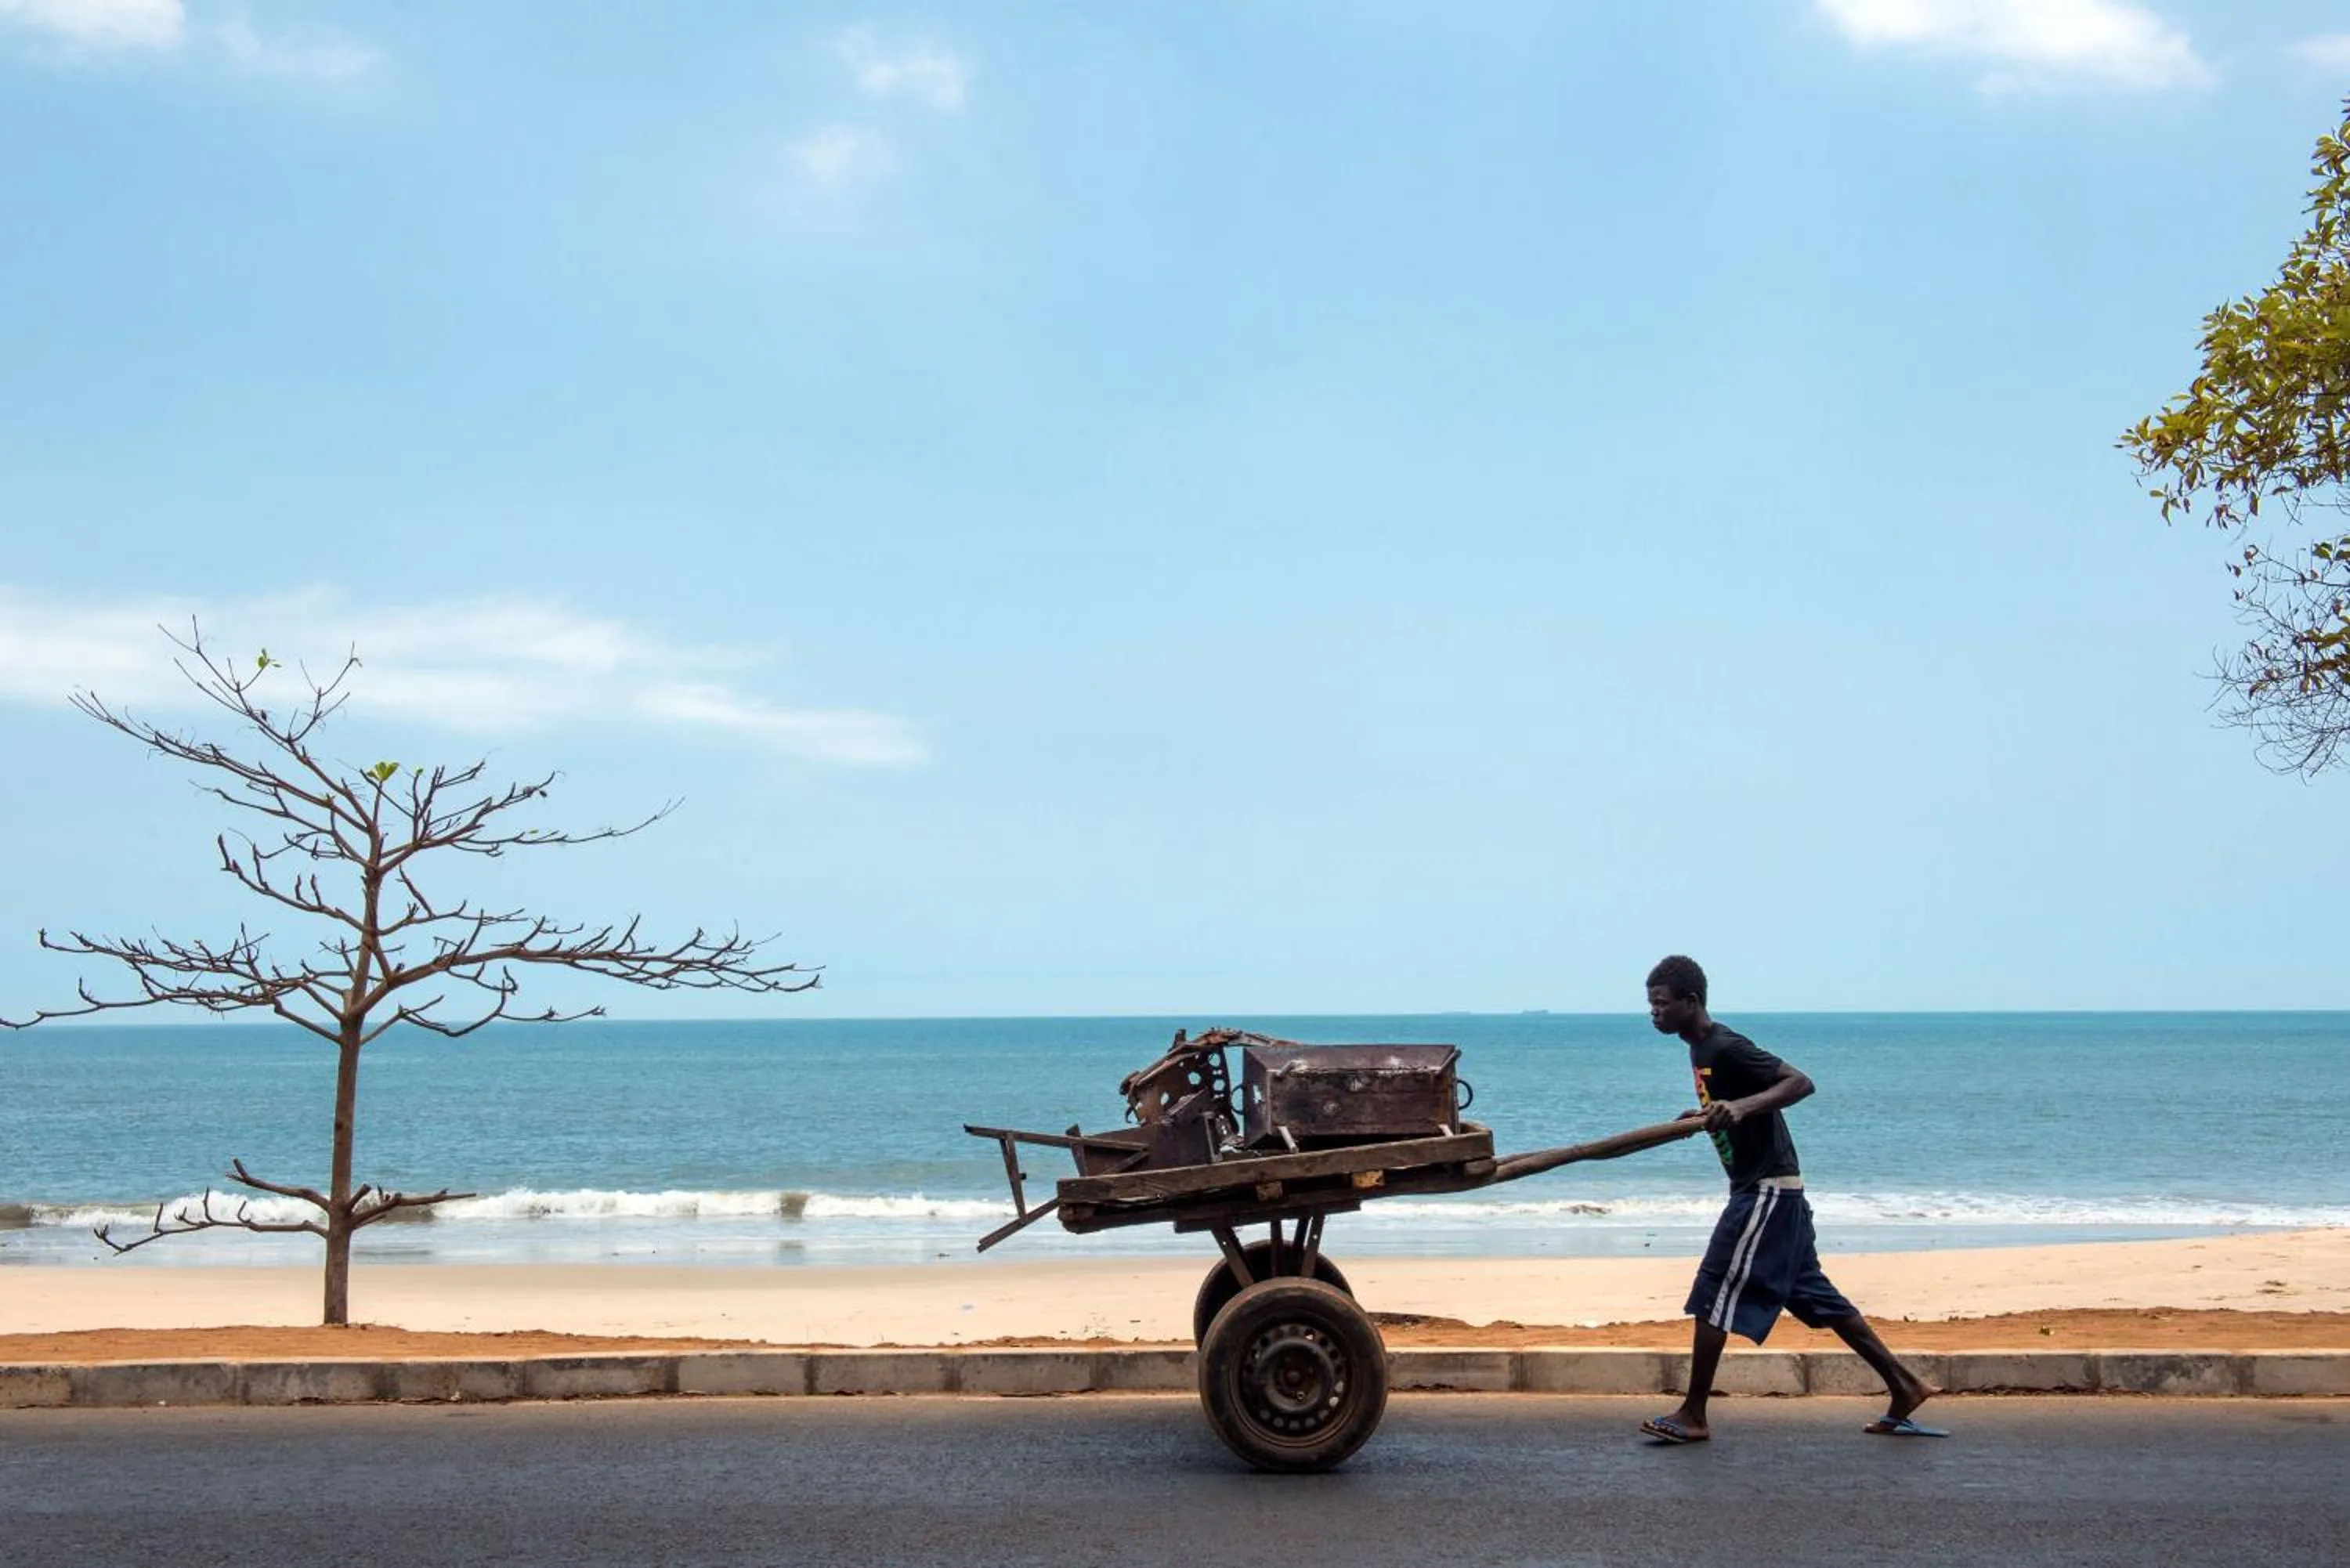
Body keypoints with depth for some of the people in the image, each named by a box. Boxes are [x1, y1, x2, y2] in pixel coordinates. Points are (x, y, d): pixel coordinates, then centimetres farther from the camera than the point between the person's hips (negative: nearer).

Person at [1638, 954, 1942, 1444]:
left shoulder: (1725, 1048, -17)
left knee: (1714, 1294, -8)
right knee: (1814, 1295, 13)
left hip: (1767, 1191, -10)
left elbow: (1800, 1082, -25)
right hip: (1768, 1188, 10)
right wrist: (1706, 1117, 14)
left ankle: (1693, 1416, -2)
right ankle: (1904, 1387, 18)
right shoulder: (1702, 1049, 12)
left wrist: (1741, 1107, -37)